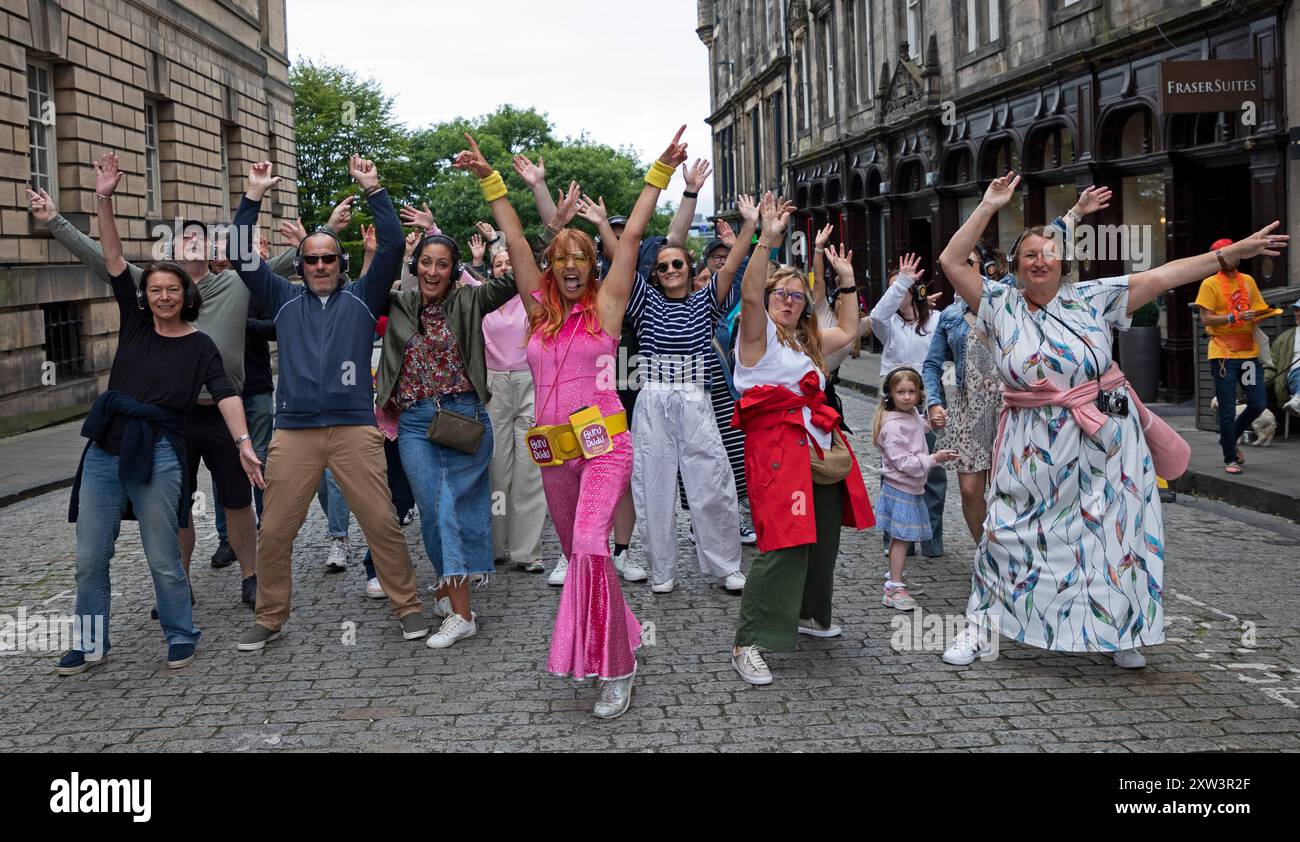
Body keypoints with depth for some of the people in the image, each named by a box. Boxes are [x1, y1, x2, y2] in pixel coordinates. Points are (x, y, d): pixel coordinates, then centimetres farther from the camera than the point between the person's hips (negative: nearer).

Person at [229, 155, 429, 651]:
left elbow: (393, 246, 1)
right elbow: (241, 257, 11)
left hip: (355, 428, -2)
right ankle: (269, 618, 18)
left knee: (382, 523, -3)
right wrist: (254, 196, 6)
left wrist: (372, 189, -2)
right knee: (274, 532, 4)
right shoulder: (285, 300, 16)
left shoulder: (361, 298, 11)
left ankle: (407, 606, 11)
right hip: (293, 432, 2)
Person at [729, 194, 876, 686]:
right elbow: (750, 293, -18)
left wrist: (847, 280, 33)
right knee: (784, 543, -18)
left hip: (818, 445, 9)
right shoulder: (759, 332, 0)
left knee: (822, 537, 14)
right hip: (776, 443, -9)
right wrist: (768, 241, -26)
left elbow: (848, 331, 36)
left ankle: (807, 615, 35)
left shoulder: (807, 341, 24)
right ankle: (748, 644, -16)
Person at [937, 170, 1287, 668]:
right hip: (1035, 451, 0)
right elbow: (952, 262, -6)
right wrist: (989, 208, -8)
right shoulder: (1000, 306, 0)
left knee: (1112, 536, 6)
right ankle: (982, 626, 16)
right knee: (1008, 533, 3)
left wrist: (1234, 253, -5)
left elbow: (1162, 276, -2)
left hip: (1104, 442, 1)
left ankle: (1119, 632, 22)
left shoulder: (1091, 298, 0)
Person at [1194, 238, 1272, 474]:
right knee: (1227, 410, -1)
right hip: (1223, 353, -5)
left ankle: (1230, 439, 27)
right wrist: (1235, 317, -20)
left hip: (1248, 351, 5)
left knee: (1259, 404, 3)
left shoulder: (1248, 281, 13)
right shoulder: (1210, 284, -3)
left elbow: (1258, 310, 17)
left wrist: (1260, 316, -6)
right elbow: (1206, 318, -9)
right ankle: (1230, 459, 11)